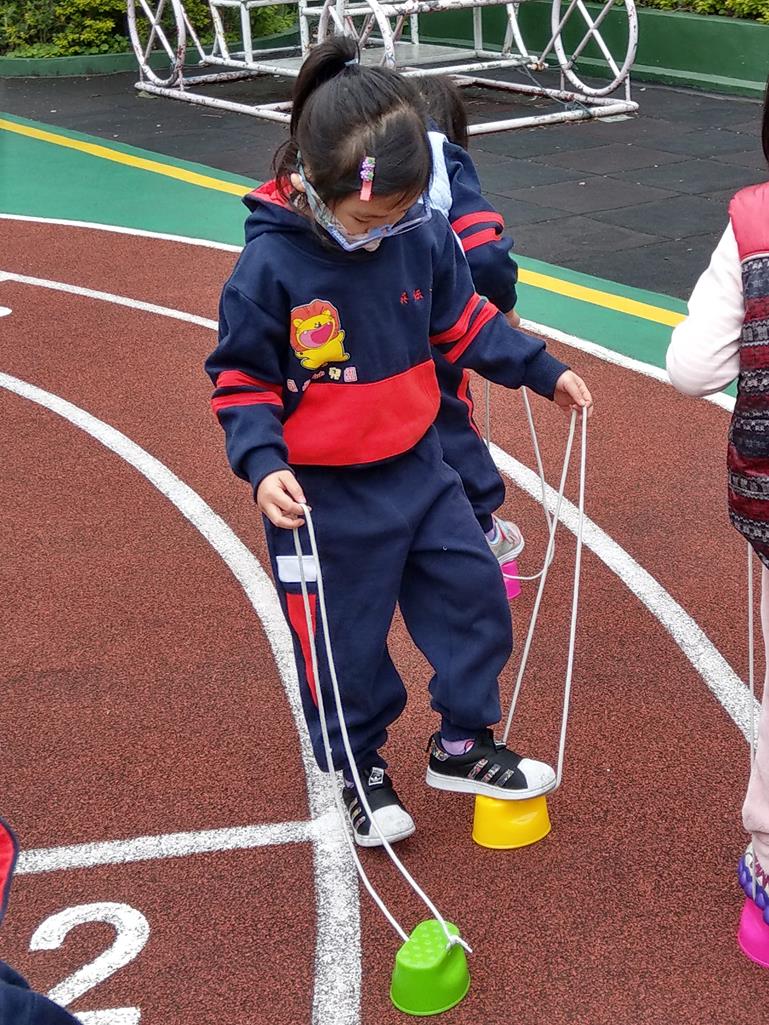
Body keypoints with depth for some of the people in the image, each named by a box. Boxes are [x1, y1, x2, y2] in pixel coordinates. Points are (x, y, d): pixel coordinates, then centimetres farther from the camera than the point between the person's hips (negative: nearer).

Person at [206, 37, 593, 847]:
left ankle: (461, 744, 30)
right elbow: (241, 378, -12)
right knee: (344, 641, 9)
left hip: (416, 468, 5)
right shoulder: (270, 265, -21)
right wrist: (261, 460, -26)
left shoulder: (423, 238, -7)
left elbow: (463, 321, 10)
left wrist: (542, 370, 7)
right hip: (322, 494, -5)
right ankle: (360, 770, 32)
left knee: (473, 593, 10)